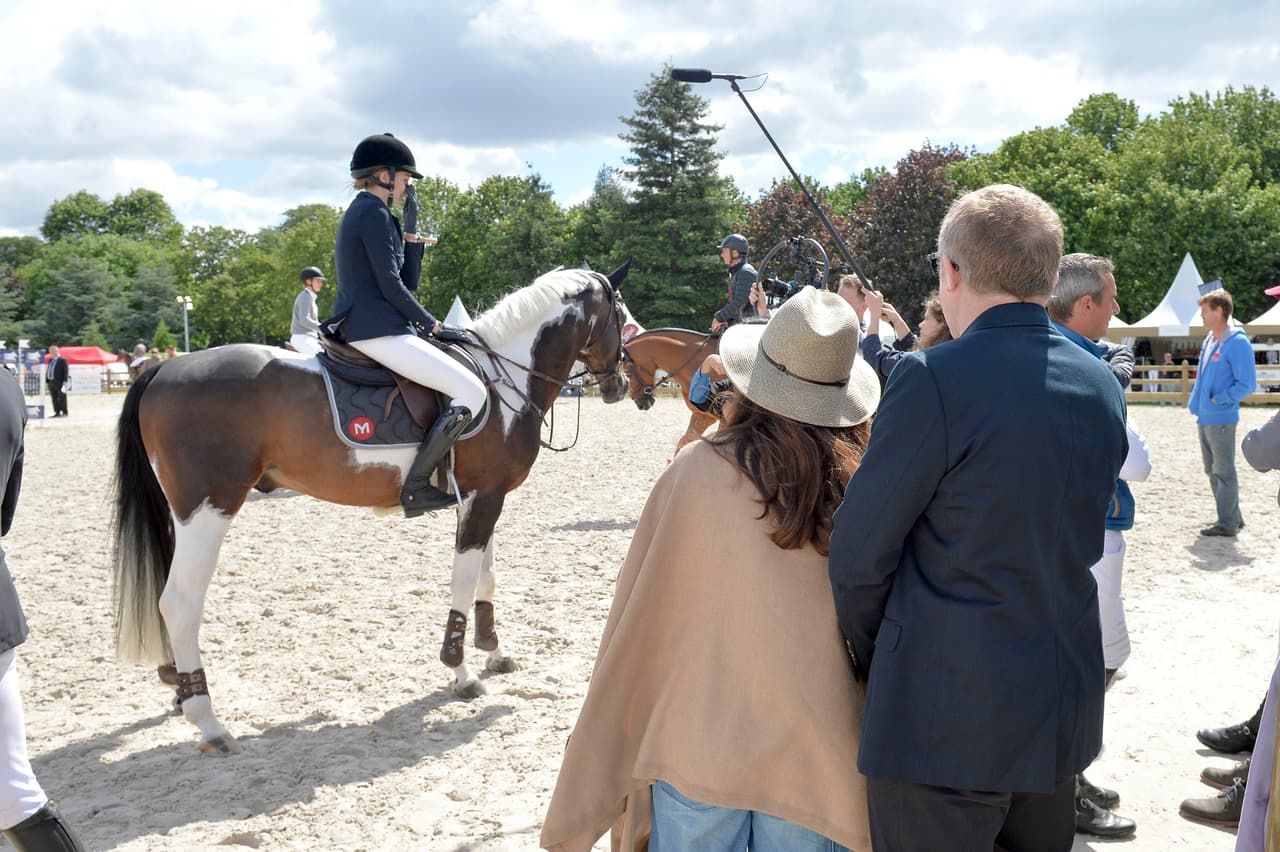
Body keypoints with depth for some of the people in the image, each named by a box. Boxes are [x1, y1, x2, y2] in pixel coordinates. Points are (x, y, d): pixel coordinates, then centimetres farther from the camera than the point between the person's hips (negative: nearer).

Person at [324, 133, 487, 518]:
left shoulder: (362, 212, 22)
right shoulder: (374, 212, -9)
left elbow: (408, 280, 18)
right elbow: (391, 287, -15)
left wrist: (411, 231, 11)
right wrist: (433, 325, -8)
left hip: (356, 327, 11)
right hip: (378, 330, -11)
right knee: (472, 391, -16)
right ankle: (415, 486, -17)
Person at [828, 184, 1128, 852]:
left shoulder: (933, 378, -19)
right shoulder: (1103, 387, 4)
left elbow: (859, 554, -14)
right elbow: (1078, 542, 12)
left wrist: (871, 653, 3)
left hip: (945, 717, -7)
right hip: (1067, 707, 7)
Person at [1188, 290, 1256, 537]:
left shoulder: (1237, 343, -14)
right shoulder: (1209, 340, 11)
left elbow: (1247, 384, -15)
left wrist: (1218, 400, -15)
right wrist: (1196, 401, 12)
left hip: (1221, 420, -9)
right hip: (1204, 418, 9)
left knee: (1224, 472, -1)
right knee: (1213, 471, 16)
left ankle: (1228, 523, 7)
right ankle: (1232, 516, 28)